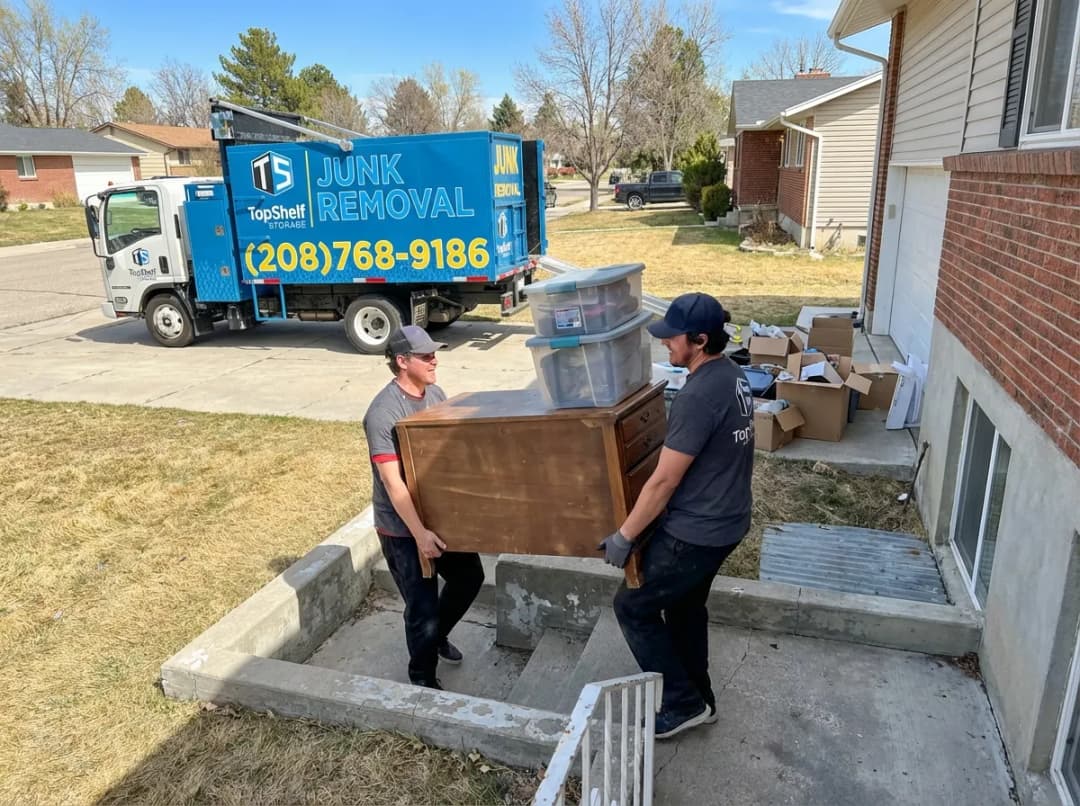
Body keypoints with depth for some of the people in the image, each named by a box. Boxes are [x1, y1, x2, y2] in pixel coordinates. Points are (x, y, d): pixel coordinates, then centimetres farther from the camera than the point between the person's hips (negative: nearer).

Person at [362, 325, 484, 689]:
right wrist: (419, 533, -29)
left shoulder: (435, 394, 0)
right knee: (423, 607, 2)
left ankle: (438, 635, 46)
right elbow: (392, 481, -26)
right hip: (401, 526, -7)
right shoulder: (383, 412, -24)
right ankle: (423, 679, 28)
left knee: (469, 576, 20)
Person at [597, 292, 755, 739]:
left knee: (633, 606, 8)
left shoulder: (698, 395, -28)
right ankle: (698, 698, 40)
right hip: (725, 520, 10)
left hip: (696, 530, -9)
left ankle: (683, 704, 18)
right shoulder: (732, 376, 4)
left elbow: (664, 480, -24)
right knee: (685, 605, 25)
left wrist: (624, 536, -13)